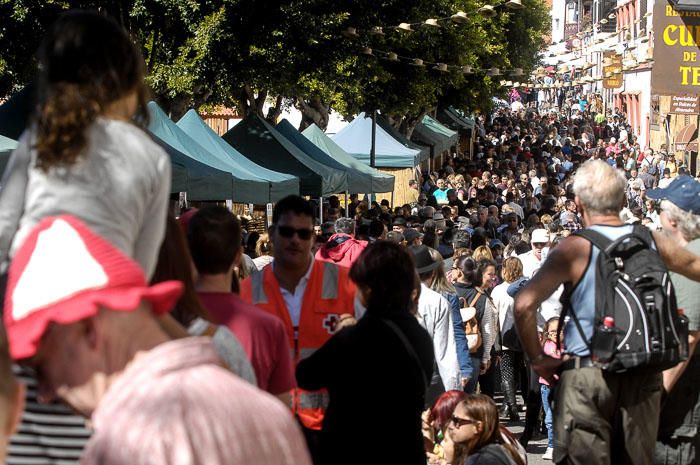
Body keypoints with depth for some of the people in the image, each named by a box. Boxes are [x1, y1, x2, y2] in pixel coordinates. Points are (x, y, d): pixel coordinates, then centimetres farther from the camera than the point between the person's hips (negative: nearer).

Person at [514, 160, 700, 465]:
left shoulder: (576, 249, -10)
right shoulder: (651, 242, 3)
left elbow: (523, 305, -16)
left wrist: (537, 359, -4)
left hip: (588, 374, -4)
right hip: (645, 377, 4)